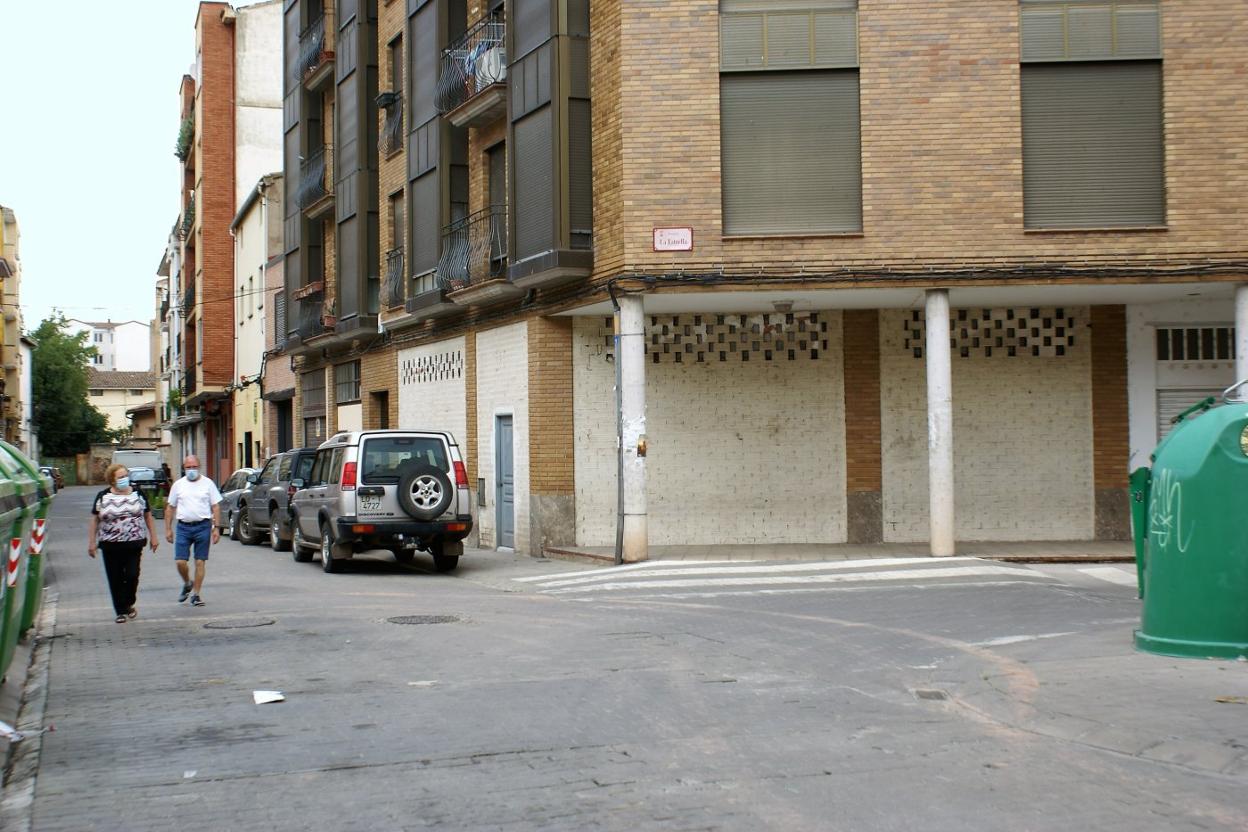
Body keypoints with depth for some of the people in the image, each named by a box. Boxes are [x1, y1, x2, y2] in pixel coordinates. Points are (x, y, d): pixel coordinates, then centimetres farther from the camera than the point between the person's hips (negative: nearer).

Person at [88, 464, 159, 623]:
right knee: (115, 579, 2)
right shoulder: (103, 497, 2)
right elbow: (94, 520, 5)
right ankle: (121, 611, 13)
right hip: (111, 545, 0)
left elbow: (148, 516, 11)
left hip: (134, 544, 0)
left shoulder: (138, 495, 5)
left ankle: (129, 604, 18)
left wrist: (153, 537, 8)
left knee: (132, 575, -6)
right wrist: (91, 542, 1)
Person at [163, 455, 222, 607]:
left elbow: (215, 507, 4)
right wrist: (168, 529, 8)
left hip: (202, 526, -1)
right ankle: (187, 584, 23)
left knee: (200, 562, 0)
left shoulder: (208, 483, 4)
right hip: (183, 526, 1)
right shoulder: (178, 485, 8)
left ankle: (196, 594, 9)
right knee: (180, 562, -5)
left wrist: (216, 527, -3)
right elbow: (170, 508, 13)